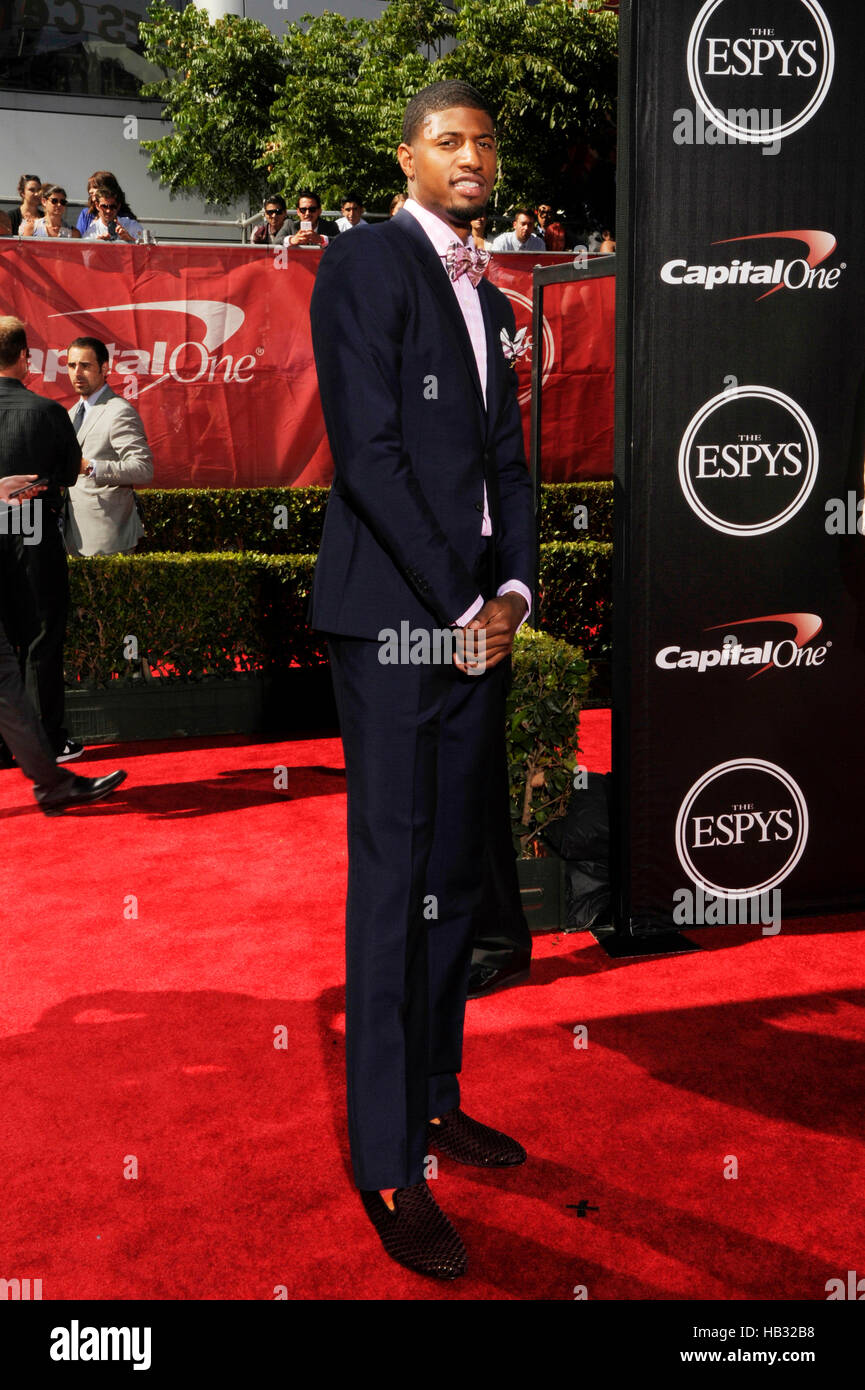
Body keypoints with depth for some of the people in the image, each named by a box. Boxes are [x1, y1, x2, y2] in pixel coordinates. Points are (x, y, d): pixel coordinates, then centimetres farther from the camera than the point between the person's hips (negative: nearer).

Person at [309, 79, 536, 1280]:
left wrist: (510, 592, 2)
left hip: (478, 618, 8)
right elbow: (369, 452, -13)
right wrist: (458, 607, -13)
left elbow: (507, 461, 18)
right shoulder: (365, 265, -3)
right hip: (395, 617, -8)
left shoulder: (487, 299, 22)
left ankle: (434, 1100, 27)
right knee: (395, 883, -4)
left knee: (455, 877, 12)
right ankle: (388, 1165, 7)